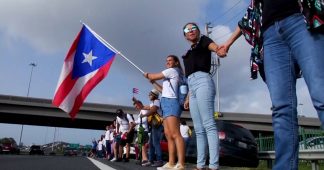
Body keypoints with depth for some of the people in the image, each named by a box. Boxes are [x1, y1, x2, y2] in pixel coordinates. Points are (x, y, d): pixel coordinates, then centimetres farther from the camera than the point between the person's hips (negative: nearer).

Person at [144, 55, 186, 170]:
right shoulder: (169, 77, 30)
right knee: (168, 135, 3)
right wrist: (153, 82, 30)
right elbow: (163, 90, 35)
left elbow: (155, 76, 2)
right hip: (167, 104, 10)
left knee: (175, 134, -19)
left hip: (171, 103, -10)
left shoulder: (172, 71, 1)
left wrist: (147, 75, 22)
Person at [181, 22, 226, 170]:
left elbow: (213, 46, -16)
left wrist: (219, 50, -40)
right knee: (198, 129, 3)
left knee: (208, 125, -17)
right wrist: (188, 97, 21)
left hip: (202, 82, -8)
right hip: (192, 85, 8)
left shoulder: (203, 40, 10)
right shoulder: (189, 52, 29)